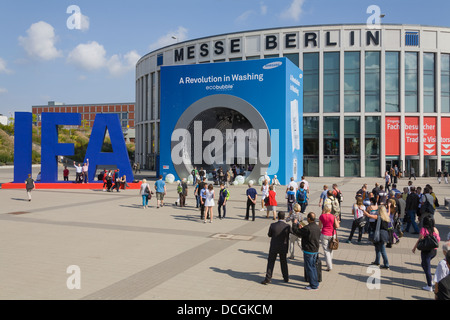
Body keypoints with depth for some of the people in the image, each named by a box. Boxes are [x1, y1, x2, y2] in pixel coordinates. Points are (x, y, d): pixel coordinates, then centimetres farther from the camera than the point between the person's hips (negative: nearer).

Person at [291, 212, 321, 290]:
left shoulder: (307, 228, -24)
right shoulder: (317, 227, 3)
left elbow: (296, 231, -16)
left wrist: (294, 223, 1)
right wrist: (302, 228, 20)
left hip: (308, 251, -8)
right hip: (315, 250, 8)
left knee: (309, 268, 3)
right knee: (313, 267, 20)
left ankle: (314, 285, 9)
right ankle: (316, 283, 28)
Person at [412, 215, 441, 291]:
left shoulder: (423, 229, -14)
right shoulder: (435, 229, 1)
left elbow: (420, 240, -14)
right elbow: (438, 240, 8)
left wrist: (414, 248, -3)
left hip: (426, 251, -6)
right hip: (434, 250, 6)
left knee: (427, 268, 2)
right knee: (424, 264, 26)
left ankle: (429, 286, 6)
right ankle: (430, 280, 26)